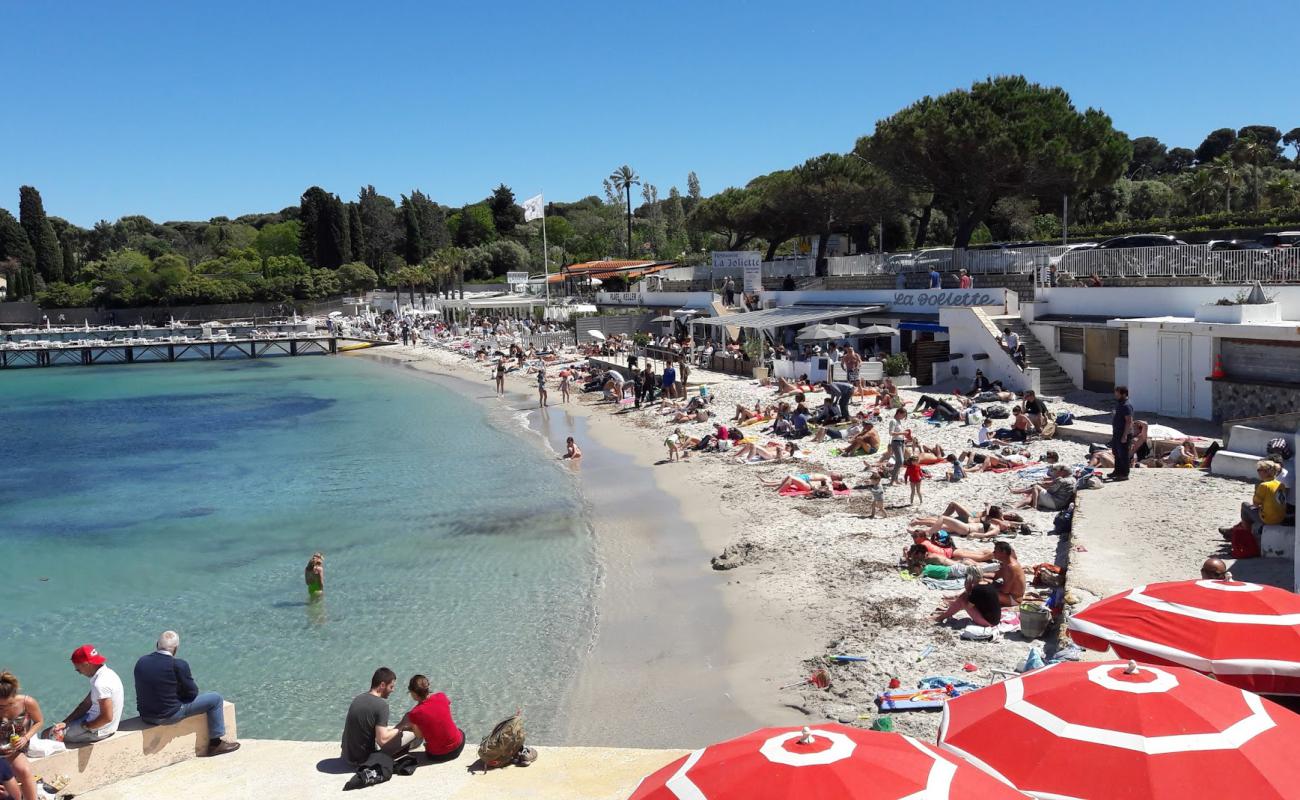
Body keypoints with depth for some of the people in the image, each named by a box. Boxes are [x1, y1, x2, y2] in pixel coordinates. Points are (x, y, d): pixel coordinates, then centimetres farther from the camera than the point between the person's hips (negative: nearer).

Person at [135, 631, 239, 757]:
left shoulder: (141, 661, -2)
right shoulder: (178, 665, -18)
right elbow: (192, 693, -9)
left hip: (145, 716, 7)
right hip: (169, 716, -7)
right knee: (216, 699, 6)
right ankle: (215, 743, 17)